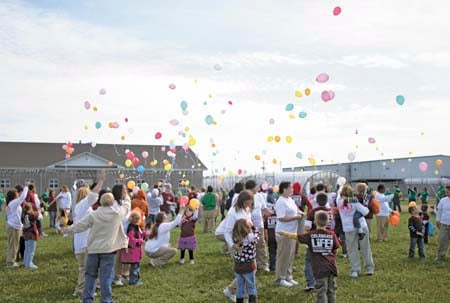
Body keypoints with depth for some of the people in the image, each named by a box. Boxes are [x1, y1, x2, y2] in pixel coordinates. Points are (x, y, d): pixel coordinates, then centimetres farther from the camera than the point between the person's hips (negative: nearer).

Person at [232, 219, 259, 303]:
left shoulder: (236, 238, -11)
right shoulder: (252, 238, -21)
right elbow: (257, 234, 2)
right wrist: (252, 227, 5)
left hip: (237, 266, 3)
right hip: (248, 267, -3)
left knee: (240, 288, 17)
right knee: (251, 288, 13)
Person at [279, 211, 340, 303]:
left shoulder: (311, 235, -2)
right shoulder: (332, 234, 1)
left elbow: (295, 236, 6)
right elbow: (335, 248, 5)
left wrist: (284, 233, 22)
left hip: (320, 269, -2)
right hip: (332, 266, 3)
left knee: (322, 292, -2)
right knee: (331, 291, 13)